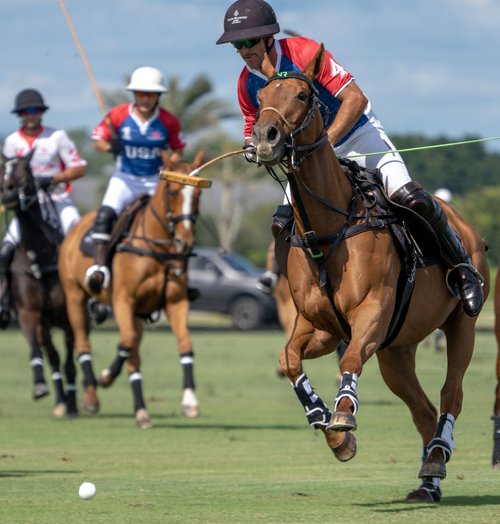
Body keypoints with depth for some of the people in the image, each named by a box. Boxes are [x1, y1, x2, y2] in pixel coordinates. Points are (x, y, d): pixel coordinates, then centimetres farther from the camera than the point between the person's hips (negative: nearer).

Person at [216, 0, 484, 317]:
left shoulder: (304, 53, -23)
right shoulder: (248, 84, -6)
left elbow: (355, 99, -26)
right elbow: (255, 127, 7)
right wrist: (254, 146, -18)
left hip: (357, 135, -6)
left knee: (411, 199, -25)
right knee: (282, 224, -12)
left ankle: (464, 268, -7)